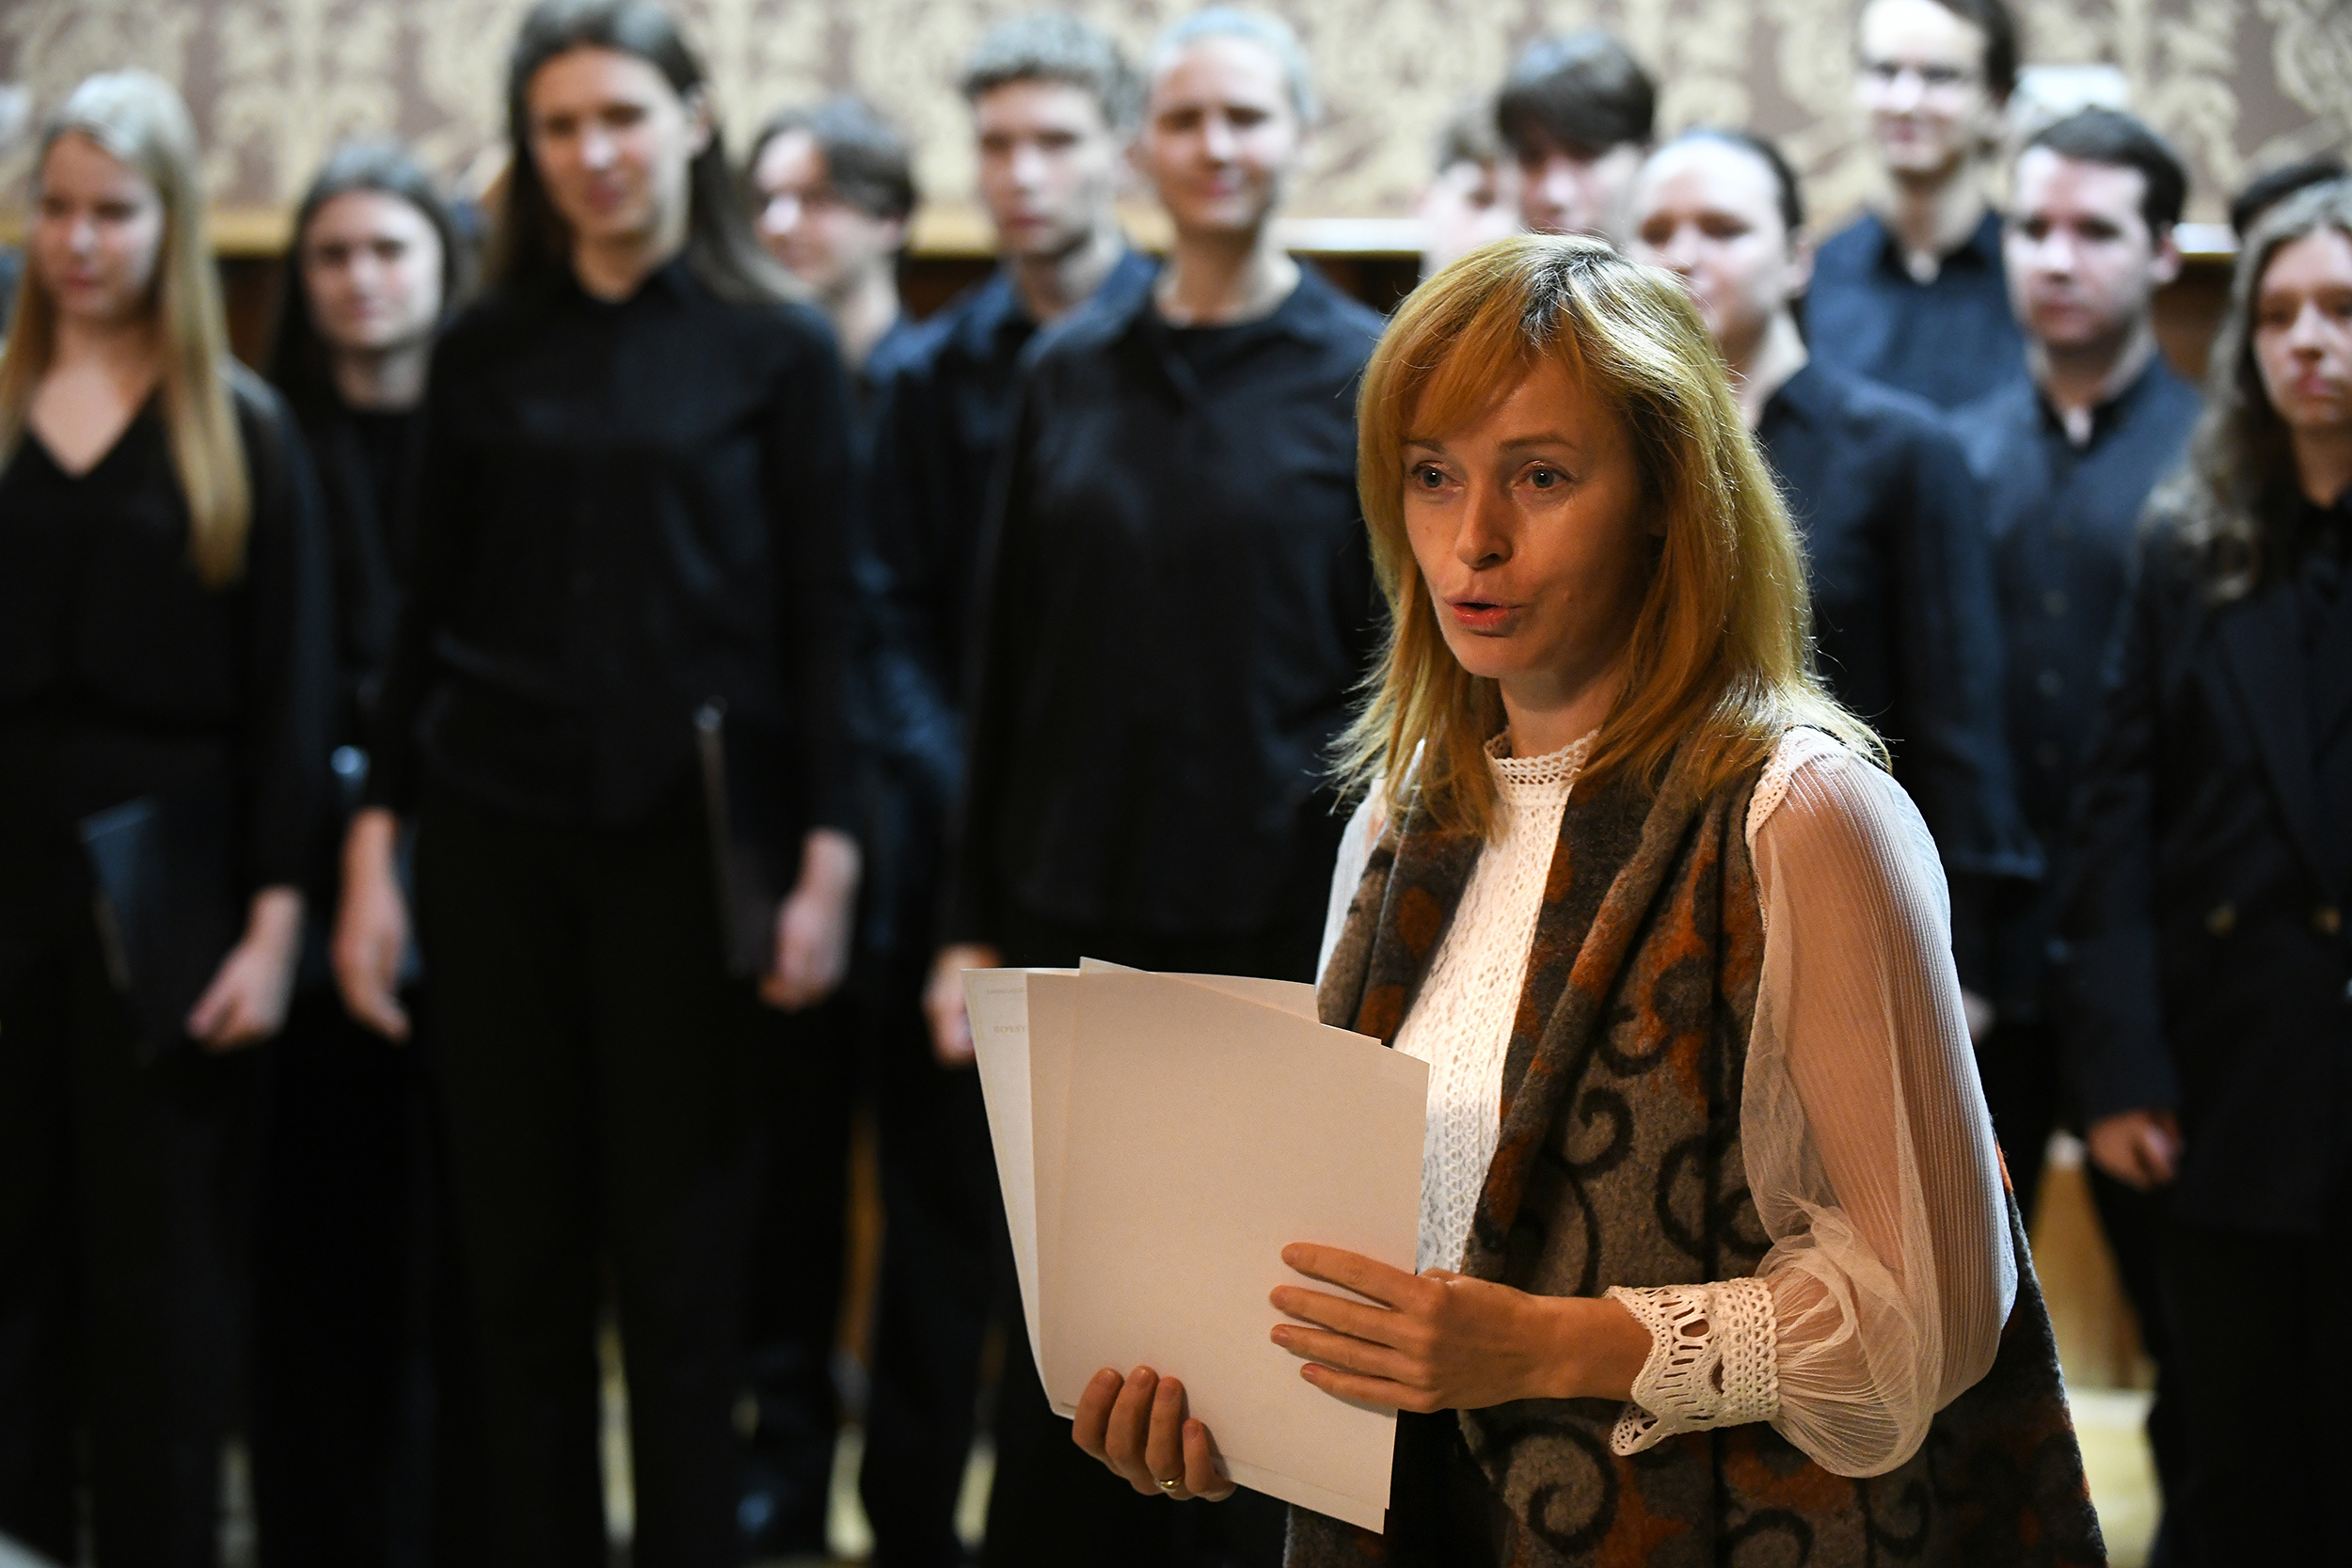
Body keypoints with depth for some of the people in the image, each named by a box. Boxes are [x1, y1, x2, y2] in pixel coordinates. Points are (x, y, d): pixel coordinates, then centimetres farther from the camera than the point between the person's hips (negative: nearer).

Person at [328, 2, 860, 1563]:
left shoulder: (778, 350, 0)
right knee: (518, 1257, 6)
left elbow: (821, 624, -2)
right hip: (498, 843, 3)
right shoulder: (486, 350, 8)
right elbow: (430, 611, 10)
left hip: (690, 846, -3)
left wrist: (827, 860, -9)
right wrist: (373, 847, 4)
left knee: (682, 1270, 2)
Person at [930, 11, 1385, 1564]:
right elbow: (1007, 664, 9)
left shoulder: (1368, 375, -3)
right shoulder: (1073, 374, 7)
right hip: (1081, 910, 3)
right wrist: (977, 923, 7)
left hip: (1279, 915, -3)